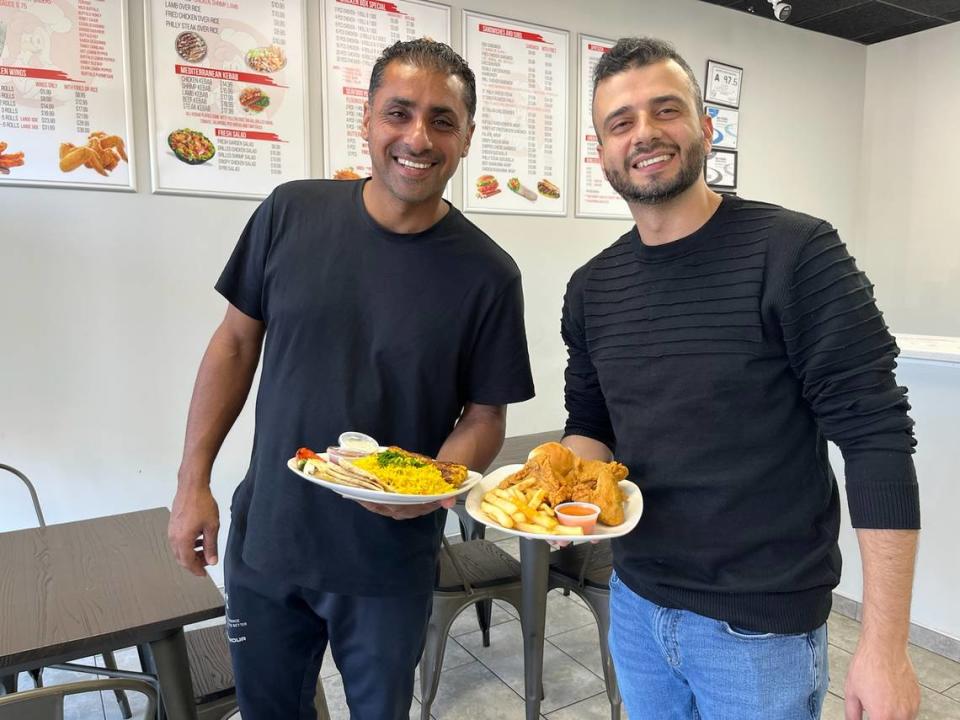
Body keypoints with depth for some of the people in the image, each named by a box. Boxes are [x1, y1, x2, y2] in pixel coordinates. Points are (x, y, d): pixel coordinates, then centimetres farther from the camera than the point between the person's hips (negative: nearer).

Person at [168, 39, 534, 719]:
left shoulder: (487, 273, -12)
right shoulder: (291, 213, -7)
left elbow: (485, 416, -5)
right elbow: (237, 342, 2)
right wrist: (193, 481, 1)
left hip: (389, 565, -1)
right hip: (264, 541, 2)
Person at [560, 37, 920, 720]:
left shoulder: (795, 252, -15)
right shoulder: (591, 289, 0)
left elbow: (876, 440, -15)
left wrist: (886, 646, -15)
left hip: (762, 628, -4)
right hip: (634, 605, 5)